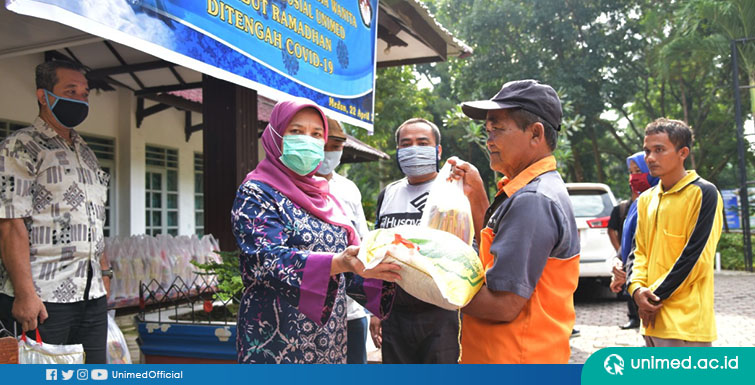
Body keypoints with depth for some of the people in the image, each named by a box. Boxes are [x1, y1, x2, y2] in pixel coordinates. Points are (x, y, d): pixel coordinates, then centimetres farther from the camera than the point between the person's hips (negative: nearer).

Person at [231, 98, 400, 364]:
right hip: (276, 343, -6)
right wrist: (336, 263, -33)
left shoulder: (324, 199, 14)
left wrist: (379, 273, -6)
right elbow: (267, 259, -20)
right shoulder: (256, 194, -5)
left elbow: (346, 266, 14)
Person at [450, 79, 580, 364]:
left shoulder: (533, 200, -22)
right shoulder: (536, 190, 11)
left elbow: (504, 305, -25)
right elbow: (496, 251, 16)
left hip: (516, 359, -10)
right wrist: (476, 196, 9)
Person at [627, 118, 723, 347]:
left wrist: (657, 294, -11)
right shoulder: (647, 199, 13)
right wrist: (637, 288, -3)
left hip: (685, 320, -7)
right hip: (653, 317, 7)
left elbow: (696, 257, -14)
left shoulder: (703, 194, -8)